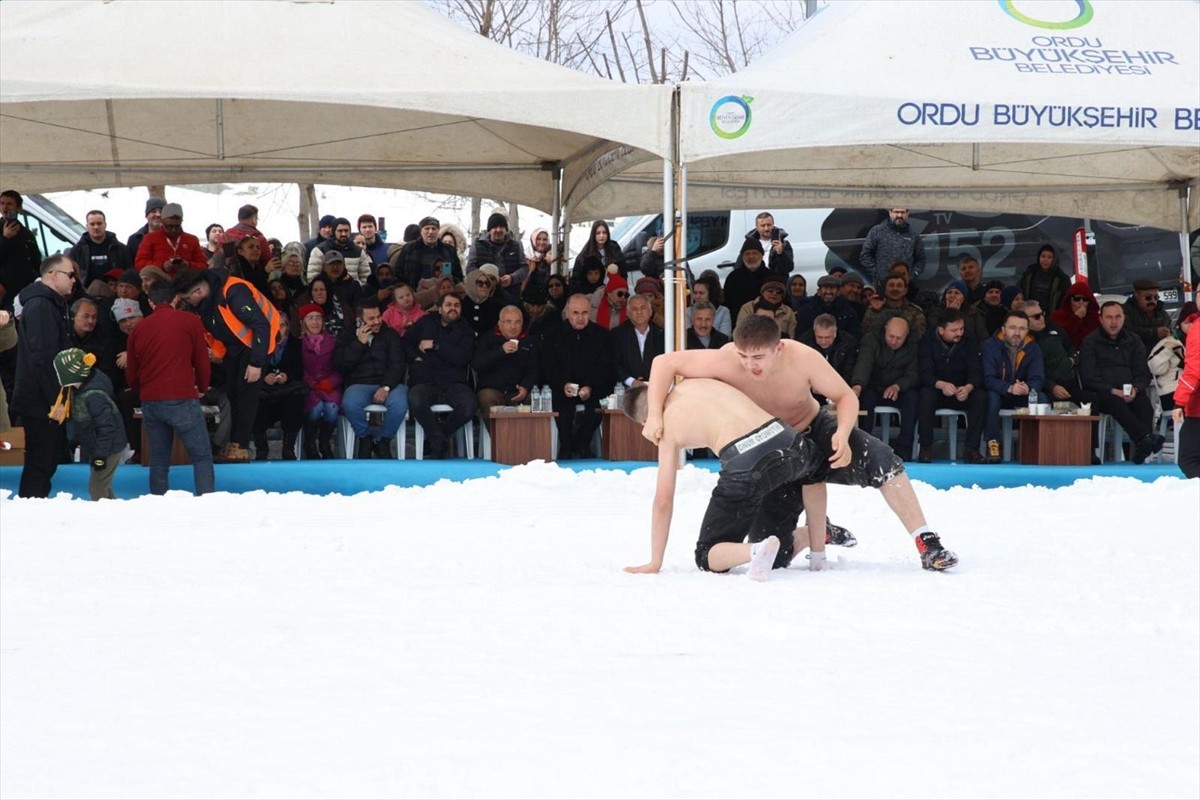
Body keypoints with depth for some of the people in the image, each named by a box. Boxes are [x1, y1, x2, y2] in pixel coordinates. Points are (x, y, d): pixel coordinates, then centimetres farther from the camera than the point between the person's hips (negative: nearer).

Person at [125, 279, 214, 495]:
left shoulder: (139, 330, 11)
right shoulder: (190, 322, 1)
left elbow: (131, 375, 15)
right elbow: (202, 362, 3)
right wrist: (202, 389, 21)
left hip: (149, 403, 4)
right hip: (182, 401, -4)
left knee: (159, 461, 11)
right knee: (202, 457, 0)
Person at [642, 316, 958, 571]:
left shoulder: (802, 359, -28)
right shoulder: (726, 362, -29)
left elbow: (846, 397, -15)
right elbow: (665, 363, -20)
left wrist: (843, 434, -35)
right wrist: (654, 416, -31)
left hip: (816, 432, -1)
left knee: (879, 457, -33)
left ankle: (927, 542, -27)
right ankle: (817, 533, 30)